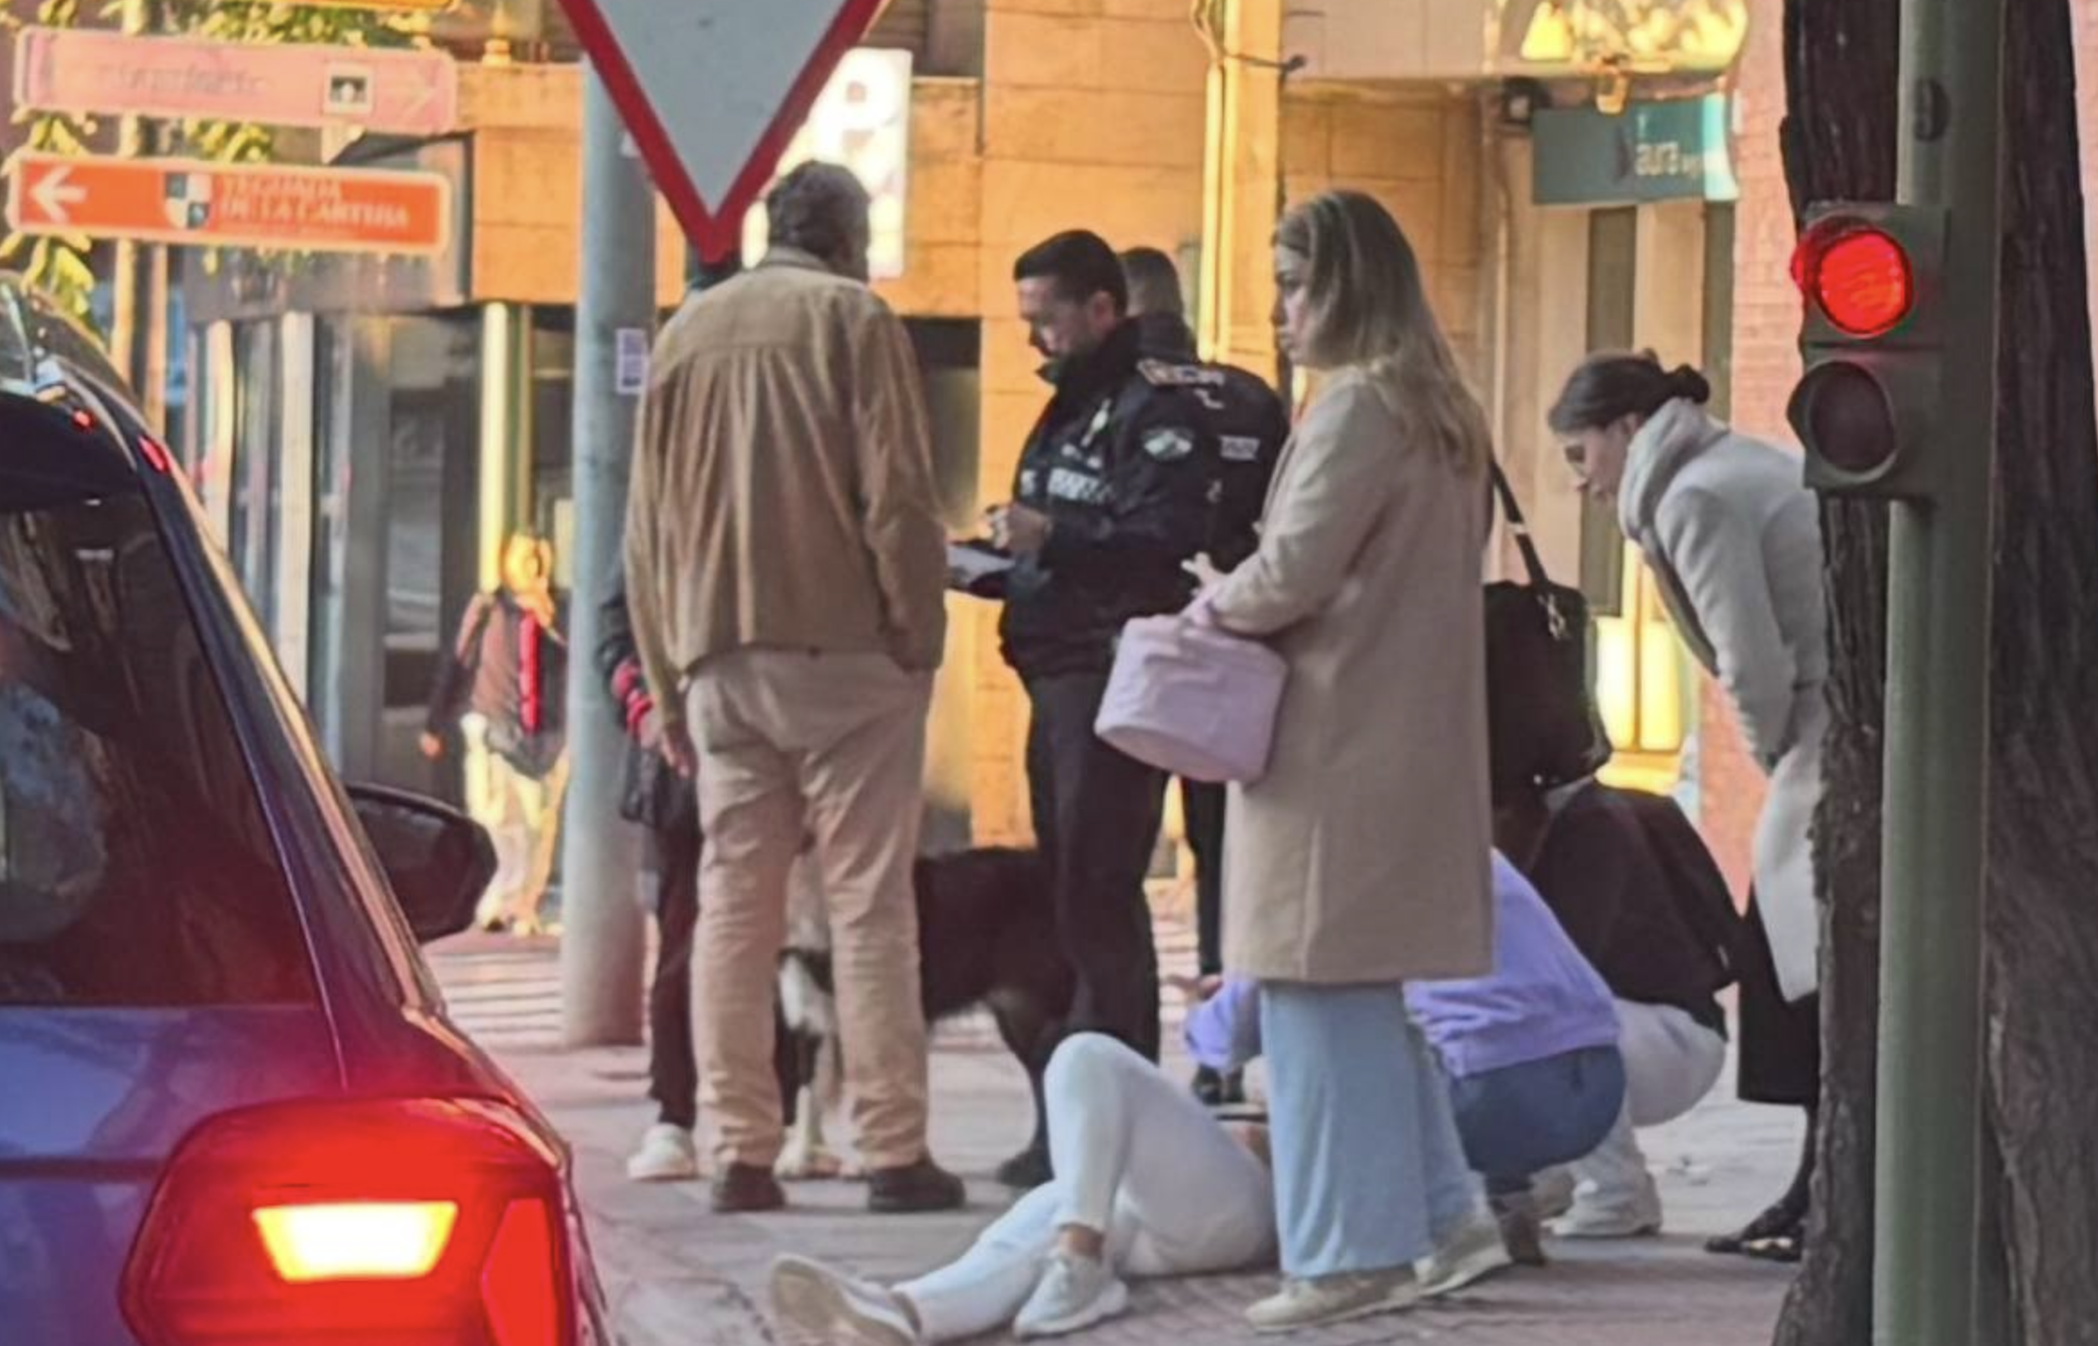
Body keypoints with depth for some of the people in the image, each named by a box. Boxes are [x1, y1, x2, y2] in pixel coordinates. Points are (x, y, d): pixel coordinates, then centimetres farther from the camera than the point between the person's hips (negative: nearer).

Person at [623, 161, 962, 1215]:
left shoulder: (687, 331, 14)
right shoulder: (853, 319, -1)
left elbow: (647, 526, 15)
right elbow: (896, 498, -9)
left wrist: (669, 681, 17)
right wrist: (919, 638, -2)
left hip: (720, 657, 4)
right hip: (842, 649, -4)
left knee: (732, 906, 6)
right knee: (869, 903, -2)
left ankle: (740, 1151, 4)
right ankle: (893, 1152, -3)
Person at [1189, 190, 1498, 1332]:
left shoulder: (1357, 406, -13)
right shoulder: (1434, 413, 16)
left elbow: (1294, 571, -17)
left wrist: (1211, 607, 1)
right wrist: (1240, 606, 13)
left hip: (1337, 740, -10)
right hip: (1407, 735, 10)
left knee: (1321, 990, -5)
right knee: (1364, 993, 16)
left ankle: (1347, 1254, -3)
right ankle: (1424, 1210, 21)